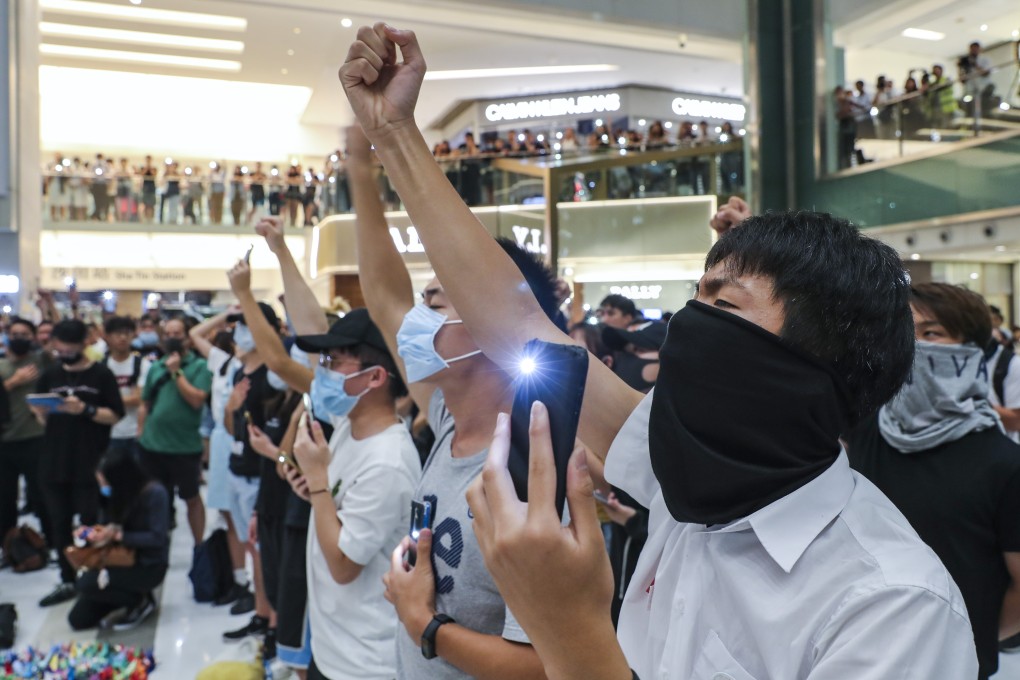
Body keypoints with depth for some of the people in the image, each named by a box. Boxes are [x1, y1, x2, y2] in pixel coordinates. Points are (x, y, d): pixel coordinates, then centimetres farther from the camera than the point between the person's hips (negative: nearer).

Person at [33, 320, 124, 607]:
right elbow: (41, 416, 13)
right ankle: (67, 581, 22)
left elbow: (114, 416, -7)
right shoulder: (50, 375, 10)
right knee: (59, 524, 11)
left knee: (91, 524, 1)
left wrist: (85, 409, -21)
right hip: (54, 463, 5)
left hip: (90, 465, -5)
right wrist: (41, 410, -9)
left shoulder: (101, 375, -3)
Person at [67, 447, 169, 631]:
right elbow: (106, 527, 9)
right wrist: (90, 533, -13)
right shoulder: (114, 495, -1)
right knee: (78, 620, 1)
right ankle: (131, 597, 18)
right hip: (119, 561, 7)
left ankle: (141, 602, -5)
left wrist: (118, 535, -26)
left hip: (149, 566, -7)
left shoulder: (154, 493, -21)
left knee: (85, 583, -25)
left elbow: (157, 538, -23)